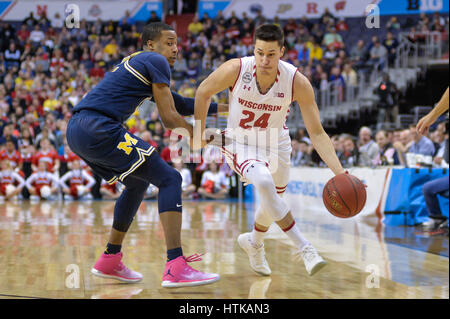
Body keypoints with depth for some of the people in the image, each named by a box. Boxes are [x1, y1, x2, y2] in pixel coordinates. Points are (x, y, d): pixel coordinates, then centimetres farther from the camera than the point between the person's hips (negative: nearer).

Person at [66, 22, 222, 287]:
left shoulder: (133, 62, 29)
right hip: (98, 129, -10)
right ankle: (176, 269, -19)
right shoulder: (156, 61, 1)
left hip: (76, 131, 10)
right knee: (170, 179, -8)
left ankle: (109, 262, 29)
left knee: (138, 184, 27)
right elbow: (170, 118, -3)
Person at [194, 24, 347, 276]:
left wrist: (340, 172, -33)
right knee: (264, 182, -32)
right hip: (240, 142, -3)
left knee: (273, 202, 18)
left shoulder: (298, 82, -26)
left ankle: (254, 242, 52)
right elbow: (204, 92, -6)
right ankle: (304, 248, -23)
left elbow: (317, 133, -22)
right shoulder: (236, 70, -27)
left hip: (276, 144, 3)